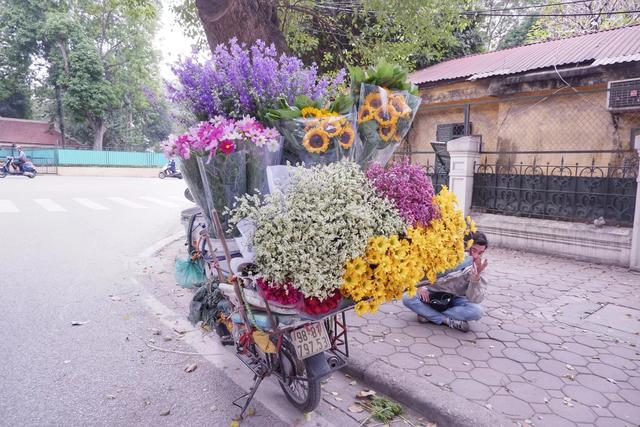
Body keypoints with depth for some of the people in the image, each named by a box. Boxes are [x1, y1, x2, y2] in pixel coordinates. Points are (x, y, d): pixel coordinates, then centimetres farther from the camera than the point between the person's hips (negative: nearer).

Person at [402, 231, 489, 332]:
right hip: (433, 295, 0)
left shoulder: (479, 267, -14)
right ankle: (447, 320, -23)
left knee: (477, 311, -30)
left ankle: (428, 315, -21)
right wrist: (421, 287, -21)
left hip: (455, 299, 0)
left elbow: (474, 300, -24)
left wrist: (477, 276, -39)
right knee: (407, 299, -26)